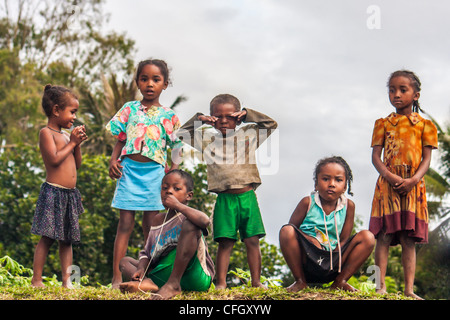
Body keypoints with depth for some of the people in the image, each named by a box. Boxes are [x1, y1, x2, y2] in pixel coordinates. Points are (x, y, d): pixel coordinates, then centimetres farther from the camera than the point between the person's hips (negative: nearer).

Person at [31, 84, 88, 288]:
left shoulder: (66, 135, 17)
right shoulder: (46, 132, -7)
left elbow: (77, 164, 19)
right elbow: (54, 159, -20)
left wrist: (77, 144, 6)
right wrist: (72, 143, -10)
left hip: (69, 194, 8)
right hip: (53, 192, -8)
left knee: (67, 240, 8)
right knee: (47, 238, -6)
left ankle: (67, 281, 10)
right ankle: (36, 280, -1)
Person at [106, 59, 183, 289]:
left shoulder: (169, 116, 7)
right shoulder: (129, 109, 8)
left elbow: (175, 149, 8)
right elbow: (120, 140, 10)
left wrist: (173, 174, -4)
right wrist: (113, 159, -6)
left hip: (154, 172, 0)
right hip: (129, 169, 0)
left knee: (151, 226, 4)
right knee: (125, 223, -1)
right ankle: (117, 278, -1)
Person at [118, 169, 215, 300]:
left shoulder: (187, 215, -3)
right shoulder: (158, 220, 18)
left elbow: (205, 221, -30)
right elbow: (147, 252, 18)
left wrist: (178, 205, -20)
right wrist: (141, 269, -4)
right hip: (164, 274, 7)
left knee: (190, 224, -23)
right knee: (125, 261, 13)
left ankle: (173, 284, -26)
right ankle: (148, 284, -25)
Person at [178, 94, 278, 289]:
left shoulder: (249, 135, 11)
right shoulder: (207, 140, 10)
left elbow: (271, 125, 14)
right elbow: (182, 133, 15)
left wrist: (248, 114, 6)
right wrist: (198, 120, 4)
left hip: (247, 196, 1)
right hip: (225, 199, -1)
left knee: (252, 240, 3)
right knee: (225, 242, -2)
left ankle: (256, 281, 8)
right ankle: (221, 283, 1)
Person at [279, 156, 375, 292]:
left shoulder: (348, 205, 1)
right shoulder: (308, 203, -3)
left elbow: (344, 240, 0)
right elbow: (292, 229, 0)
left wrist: (333, 255, -18)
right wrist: (311, 241, -16)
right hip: (307, 263, -1)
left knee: (368, 237, -13)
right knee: (286, 231, -27)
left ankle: (340, 281, -5)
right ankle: (300, 281, -11)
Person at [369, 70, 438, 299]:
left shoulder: (424, 125, 11)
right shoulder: (383, 124, 11)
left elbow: (426, 158, 4)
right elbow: (375, 156, 3)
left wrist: (413, 180, -15)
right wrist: (390, 176, -15)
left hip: (413, 185, 0)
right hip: (387, 184, 0)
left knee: (409, 239, -1)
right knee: (384, 235, -9)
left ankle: (409, 289, -3)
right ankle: (381, 286, -10)